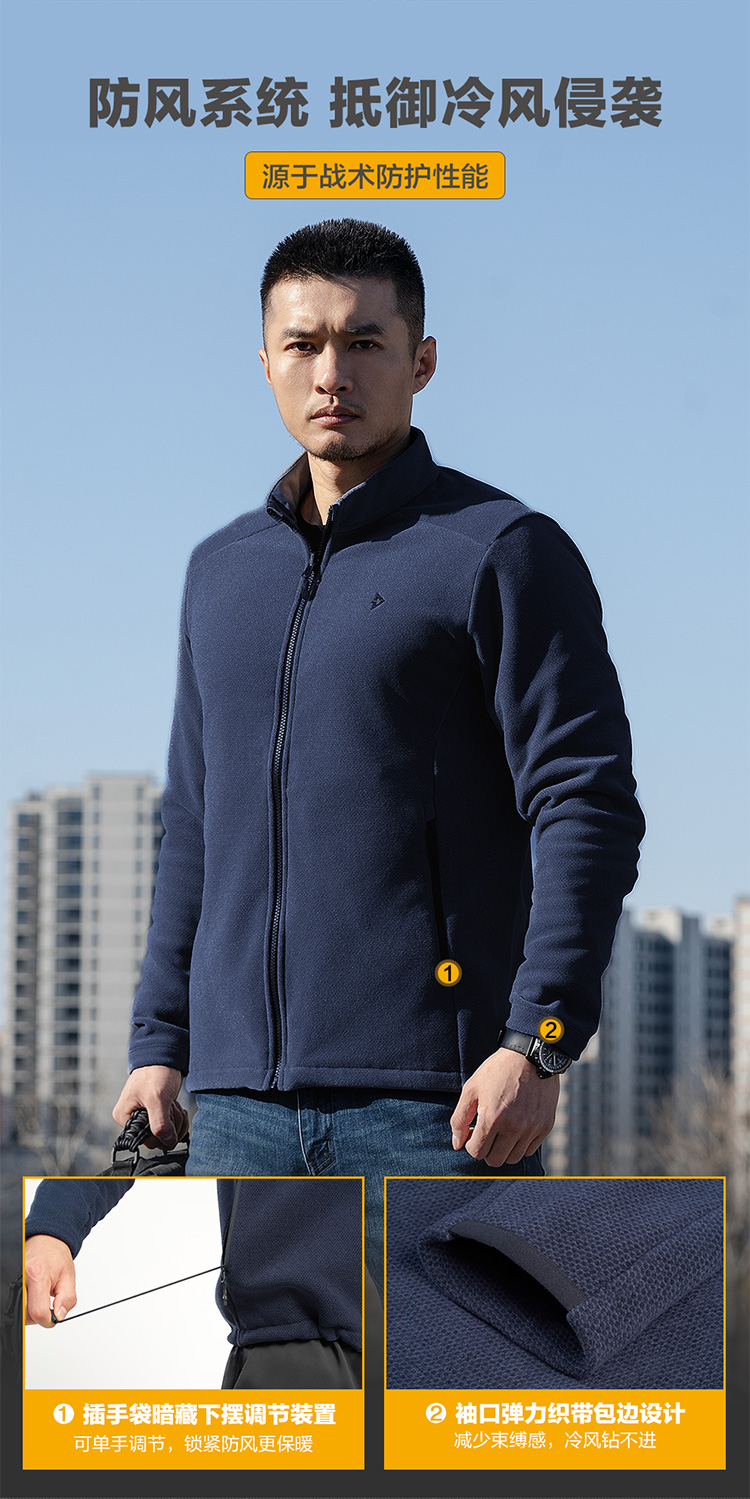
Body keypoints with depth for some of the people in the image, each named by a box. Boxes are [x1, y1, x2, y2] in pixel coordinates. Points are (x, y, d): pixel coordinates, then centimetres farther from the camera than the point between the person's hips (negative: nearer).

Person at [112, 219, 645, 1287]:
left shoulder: (505, 553, -2)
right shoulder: (224, 570, 18)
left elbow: (587, 808, -9)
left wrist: (538, 1041, -19)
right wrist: (159, 1043, 16)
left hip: (435, 1087, -6)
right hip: (244, 1095, 6)